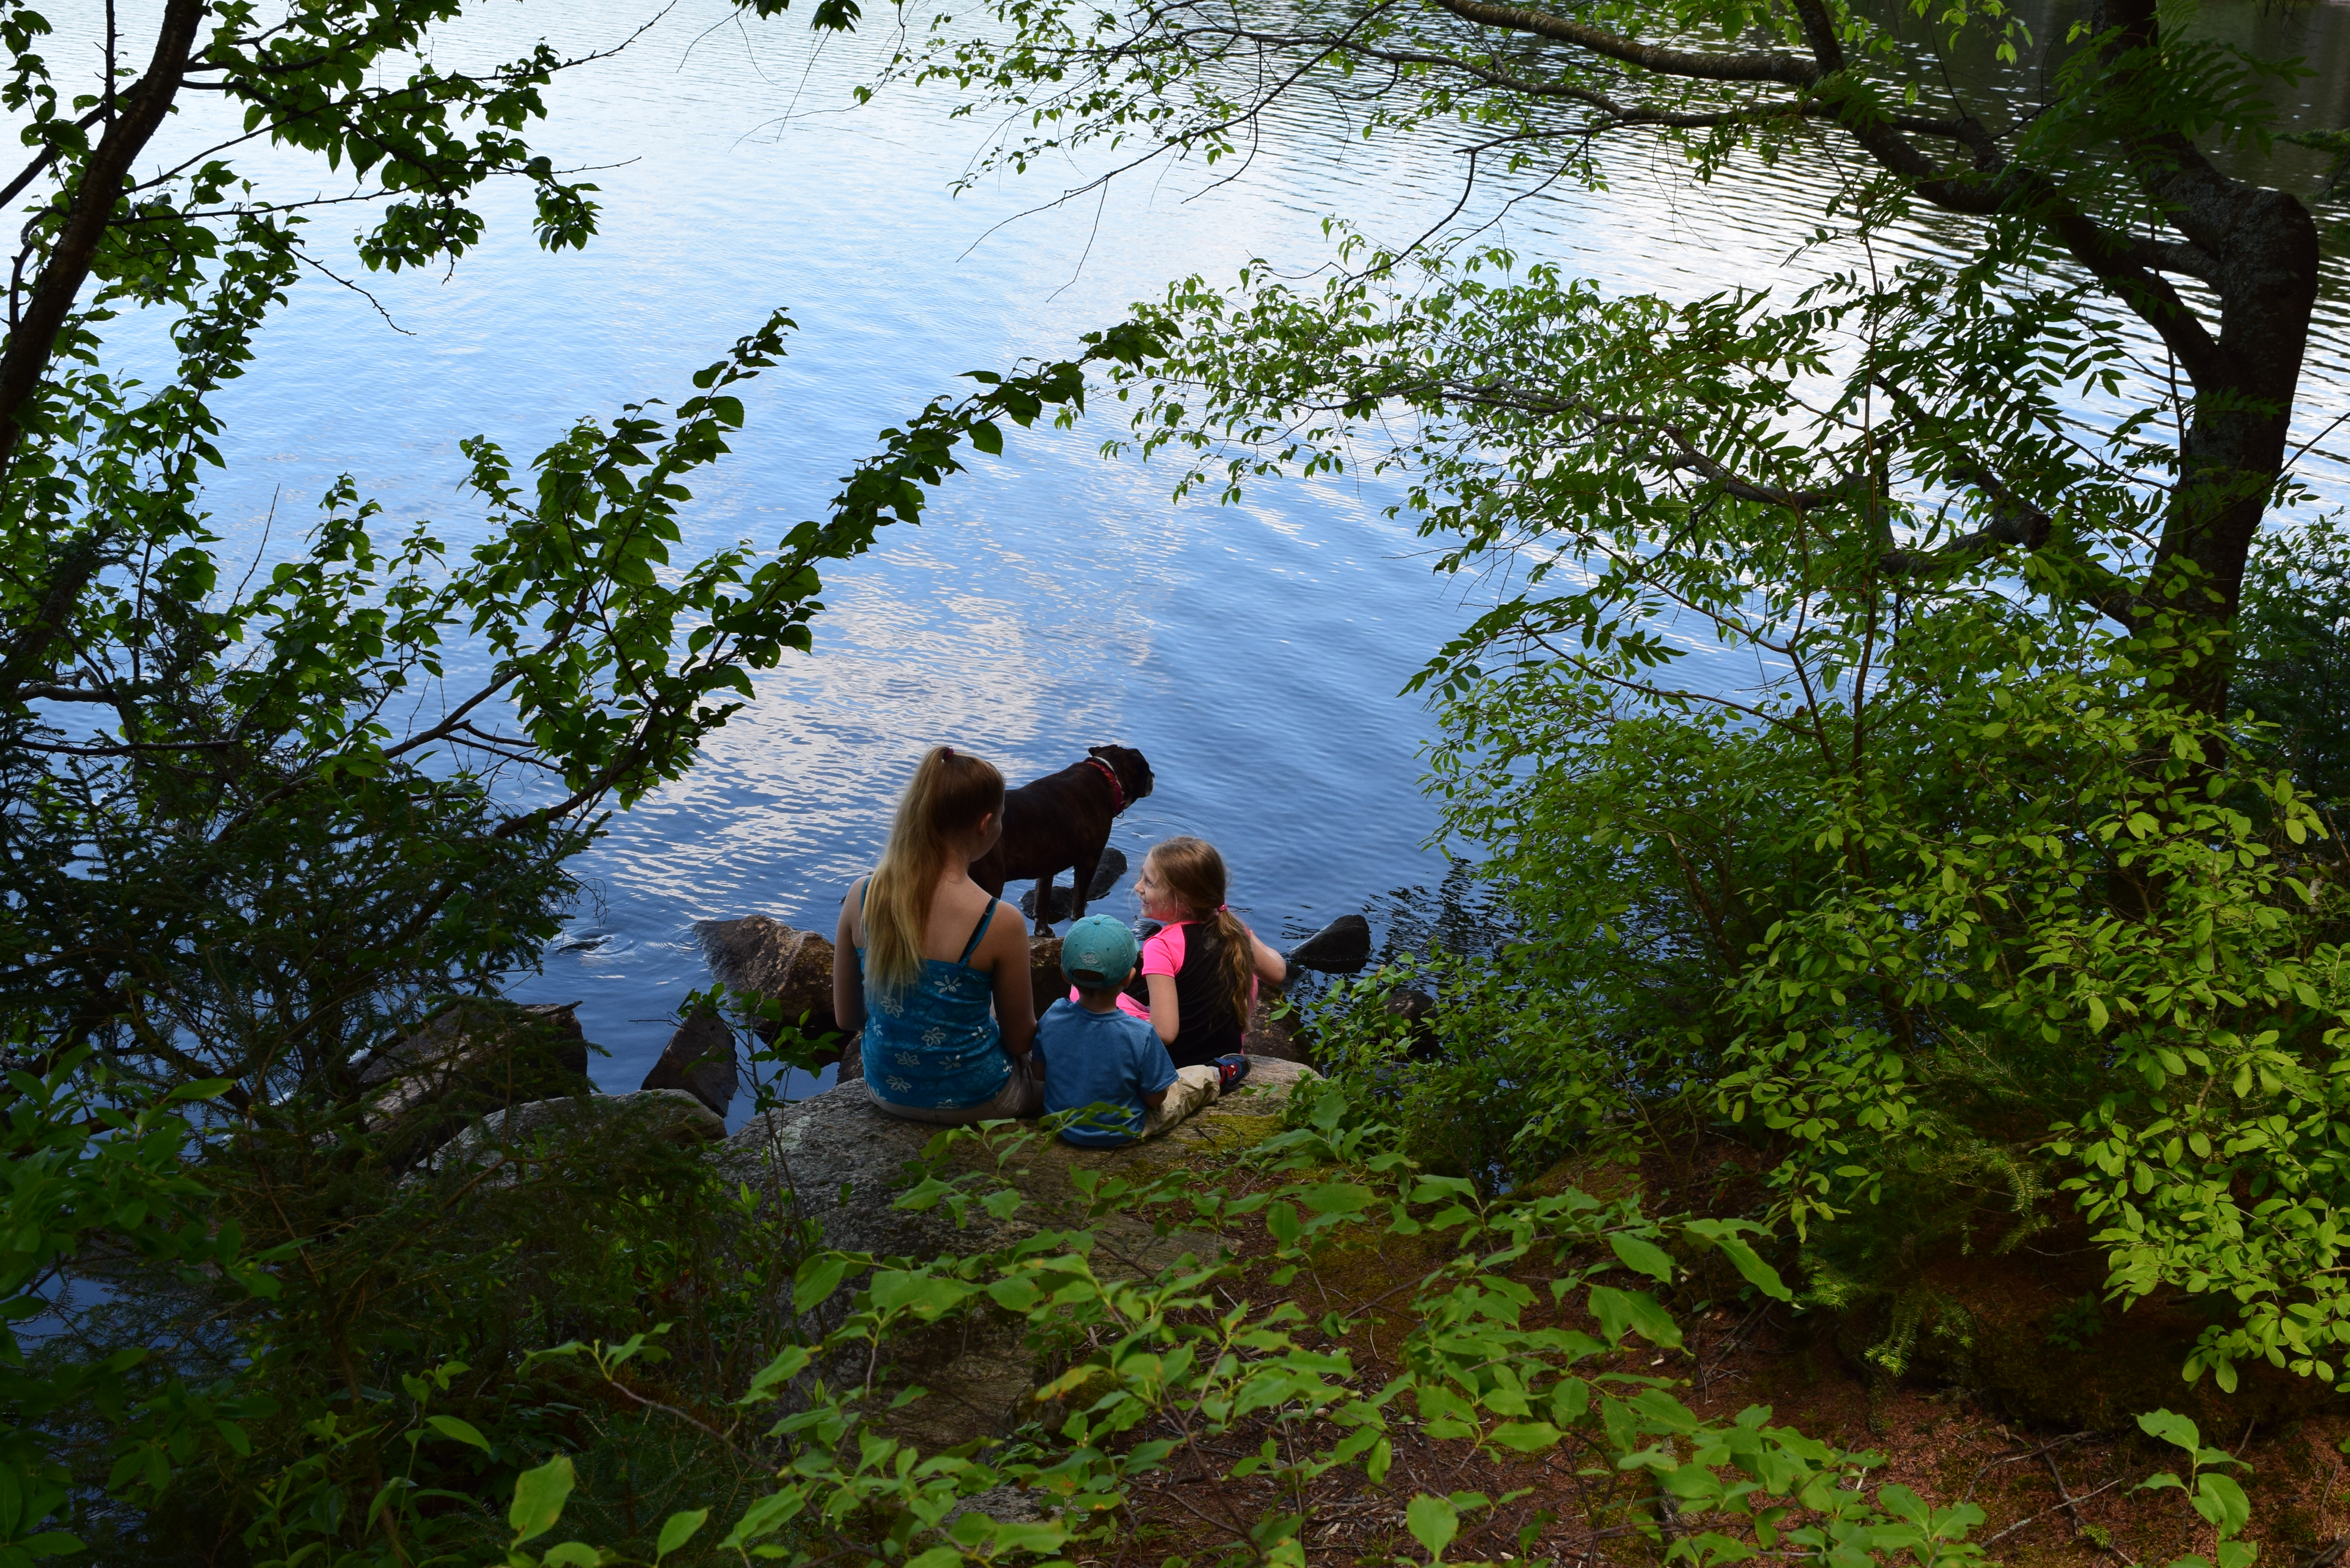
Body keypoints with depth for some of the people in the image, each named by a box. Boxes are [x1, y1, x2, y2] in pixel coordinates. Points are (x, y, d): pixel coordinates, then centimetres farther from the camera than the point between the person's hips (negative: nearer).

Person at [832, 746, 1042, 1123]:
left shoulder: (860, 896, -13)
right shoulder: (1000, 924, -26)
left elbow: (846, 1016, -1)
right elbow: (1019, 1040, -11)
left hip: (886, 1091, 5)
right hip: (969, 1101, -5)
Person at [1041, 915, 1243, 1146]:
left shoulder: (1052, 1018, -23)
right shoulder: (1141, 1036, -33)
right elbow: (1155, 1098, -19)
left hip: (1060, 1125, 4)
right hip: (1121, 1134, -4)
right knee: (1200, 1078, 20)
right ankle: (1218, 1076, 52)